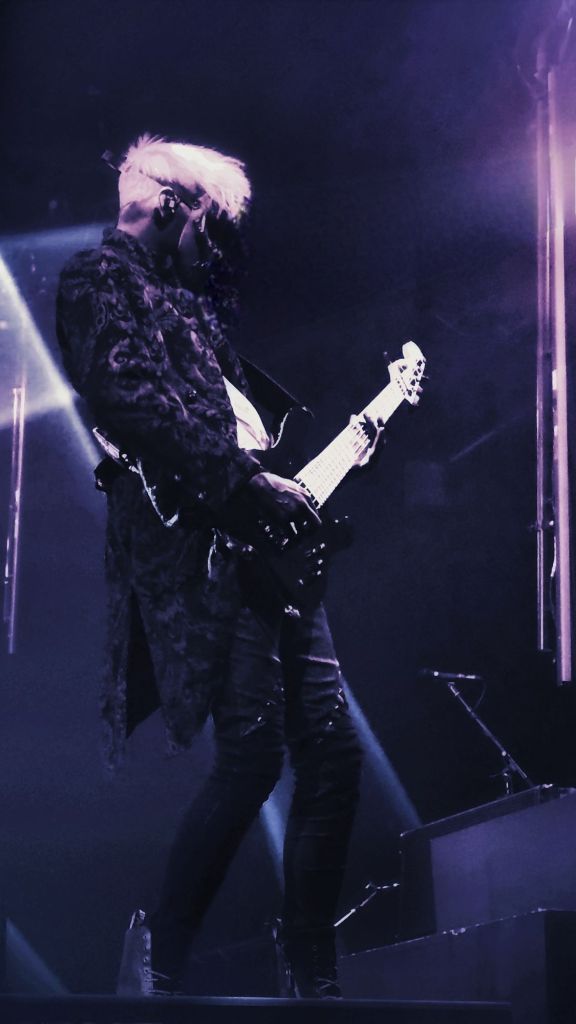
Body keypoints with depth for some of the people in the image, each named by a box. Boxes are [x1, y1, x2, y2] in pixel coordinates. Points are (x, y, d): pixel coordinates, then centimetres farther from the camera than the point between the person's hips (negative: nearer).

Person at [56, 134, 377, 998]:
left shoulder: (192, 295, 29)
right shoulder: (101, 280, 3)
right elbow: (130, 397, -14)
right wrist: (247, 482, -16)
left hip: (258, 537, 9)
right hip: (189, 534, -9)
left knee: (333, 749, 1)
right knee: (253, 748, -17)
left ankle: (313, 978, 8)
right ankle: (161, 966, -4)